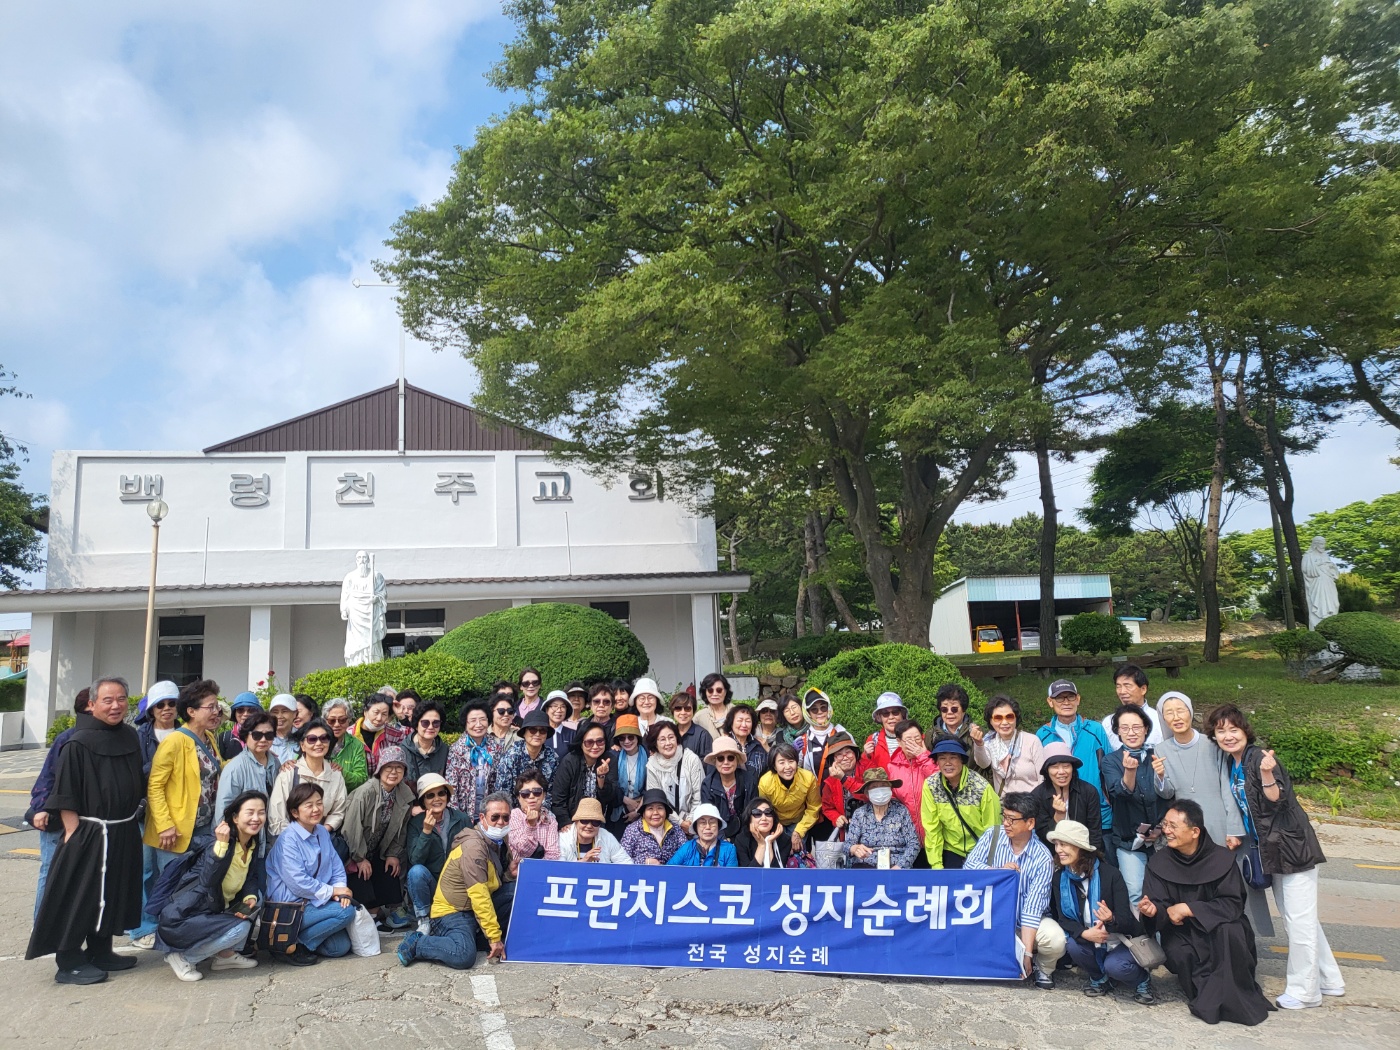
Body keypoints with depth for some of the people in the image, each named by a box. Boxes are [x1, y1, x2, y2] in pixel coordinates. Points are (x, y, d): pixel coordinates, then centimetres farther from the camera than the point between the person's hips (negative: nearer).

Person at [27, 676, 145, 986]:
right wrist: (73, 834, -18)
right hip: (88, 834, -7)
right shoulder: (79, 743, -14)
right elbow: (65, 796, -14)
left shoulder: (130, 737, 5)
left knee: (112, 895, 16)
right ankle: (69, 963, 14)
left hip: (124, 834, 7)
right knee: (80, 898, 2)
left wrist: (135, 815, 13)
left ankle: (100, 953, 30)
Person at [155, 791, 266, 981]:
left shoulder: (254, 847, -1)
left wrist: (250, 897, -12)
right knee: (240, 928, -22)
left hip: (218, 907, 8)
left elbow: (251, 878, 8)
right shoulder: (220, 844, -23)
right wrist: (221, 844, -42)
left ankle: (226, 954, 5)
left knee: (256, 896, -2)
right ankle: (182, 956, -2)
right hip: (184, 917, -8)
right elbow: (208, 882, -35)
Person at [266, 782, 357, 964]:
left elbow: (337, 867, 7)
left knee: (341, 947, -4)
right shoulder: (288, 840, -18)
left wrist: (340, 889, -13)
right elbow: (298, 883, -23)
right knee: (346, 911, -22)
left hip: (314, 901, 7)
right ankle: (292, 945, -12)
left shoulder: (323, 833, 7)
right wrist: (333, 891, -17)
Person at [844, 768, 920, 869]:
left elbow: (914, 843, 1)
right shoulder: (859, 814, 5)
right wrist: (855, 849, -25)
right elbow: (848, 845, 0)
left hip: (896, 866, 1)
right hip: (866, 865, -1)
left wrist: (899, 866, -13)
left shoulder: (901, 811, 4)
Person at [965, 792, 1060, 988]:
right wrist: (999, 872, -27)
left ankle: (1041, 968, 6)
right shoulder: (993, 835, -6)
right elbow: (969, 865, -12)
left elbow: (1032, 907, -21)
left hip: (1026, 923, -1)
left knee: (1056, 939, -29)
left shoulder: (1043, 859, -15)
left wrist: (1027, 953, -25)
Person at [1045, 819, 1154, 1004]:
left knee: (1115, 966, -31)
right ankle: (1099, 978, 5)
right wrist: (1084, 933, -30)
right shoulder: (1059, 878, -8)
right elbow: (1062, 918, -10)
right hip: (1089, 939, 3)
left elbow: (1126, 920, -21)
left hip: (1121, 939, -3)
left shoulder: (1109, 874, -20)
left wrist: (1111, 920, -44)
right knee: (1073, 945, -27)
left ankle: (1142, 979, 5)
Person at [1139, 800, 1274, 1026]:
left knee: (1228, 930, -35)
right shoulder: (1159, 862, -8)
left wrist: (1188, 909, -26)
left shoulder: (1221, 858, -14)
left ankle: (1230, 997, -14)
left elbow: (1232, 905, -18)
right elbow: (1158, 906, -9)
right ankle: (1206, 997, -1)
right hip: (1181, 933, 1)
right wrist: (1152, 911, -35)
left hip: (1218, 930, -1)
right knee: (1180, 954, -31)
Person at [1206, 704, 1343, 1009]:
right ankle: (1329, 981, 31)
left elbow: (1274, 802, -25)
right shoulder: (1231, 766, 6)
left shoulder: (1259, 757, -17)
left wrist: (1267, 774, -39)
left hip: (1293, 846, -9)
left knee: (1299, 920, -2)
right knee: (1295, 920, 18)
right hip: (1273, 850, 9)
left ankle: (1304, 991, 9)